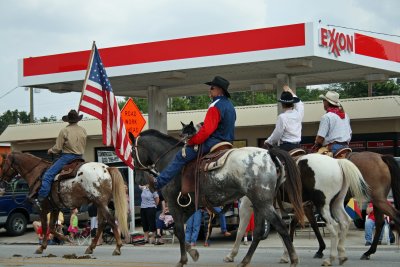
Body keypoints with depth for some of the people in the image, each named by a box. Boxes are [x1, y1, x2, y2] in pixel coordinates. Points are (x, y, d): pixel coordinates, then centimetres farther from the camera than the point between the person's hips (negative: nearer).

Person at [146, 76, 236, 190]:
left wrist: (192, 141, -12)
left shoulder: (215, 106, -15)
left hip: (213, 142, -10)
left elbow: (206, 130, -22)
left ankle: (159, 183, -12)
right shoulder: (230, 105, 17)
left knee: (181, 156, -9)